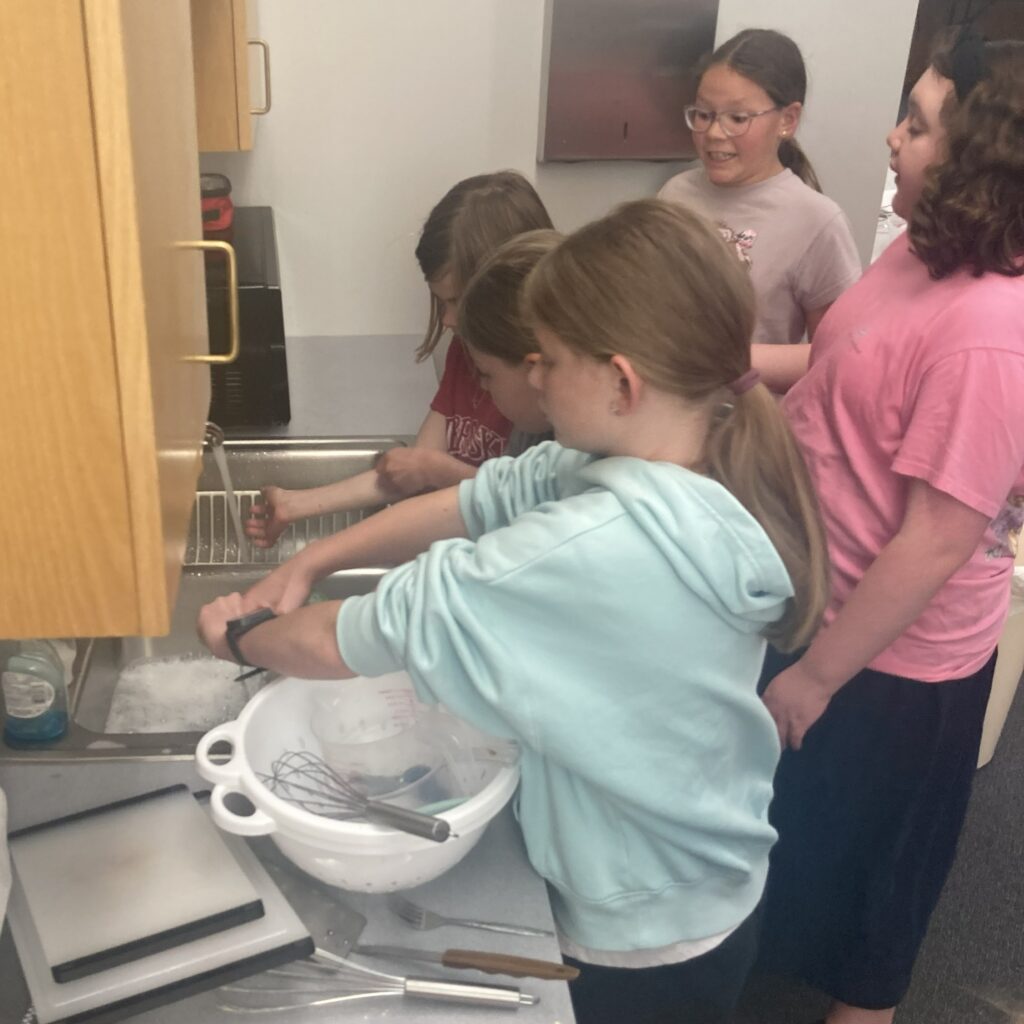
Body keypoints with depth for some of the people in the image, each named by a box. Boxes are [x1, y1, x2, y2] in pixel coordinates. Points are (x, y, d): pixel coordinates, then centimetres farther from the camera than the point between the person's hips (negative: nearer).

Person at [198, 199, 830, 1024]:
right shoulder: (709, 475, -9)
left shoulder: (606, 549, -36)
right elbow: (479, 503, -1)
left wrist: (242, 639, -7)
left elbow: (343, 642, -26)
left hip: (642, 941, -7)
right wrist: (313, 560, -3)